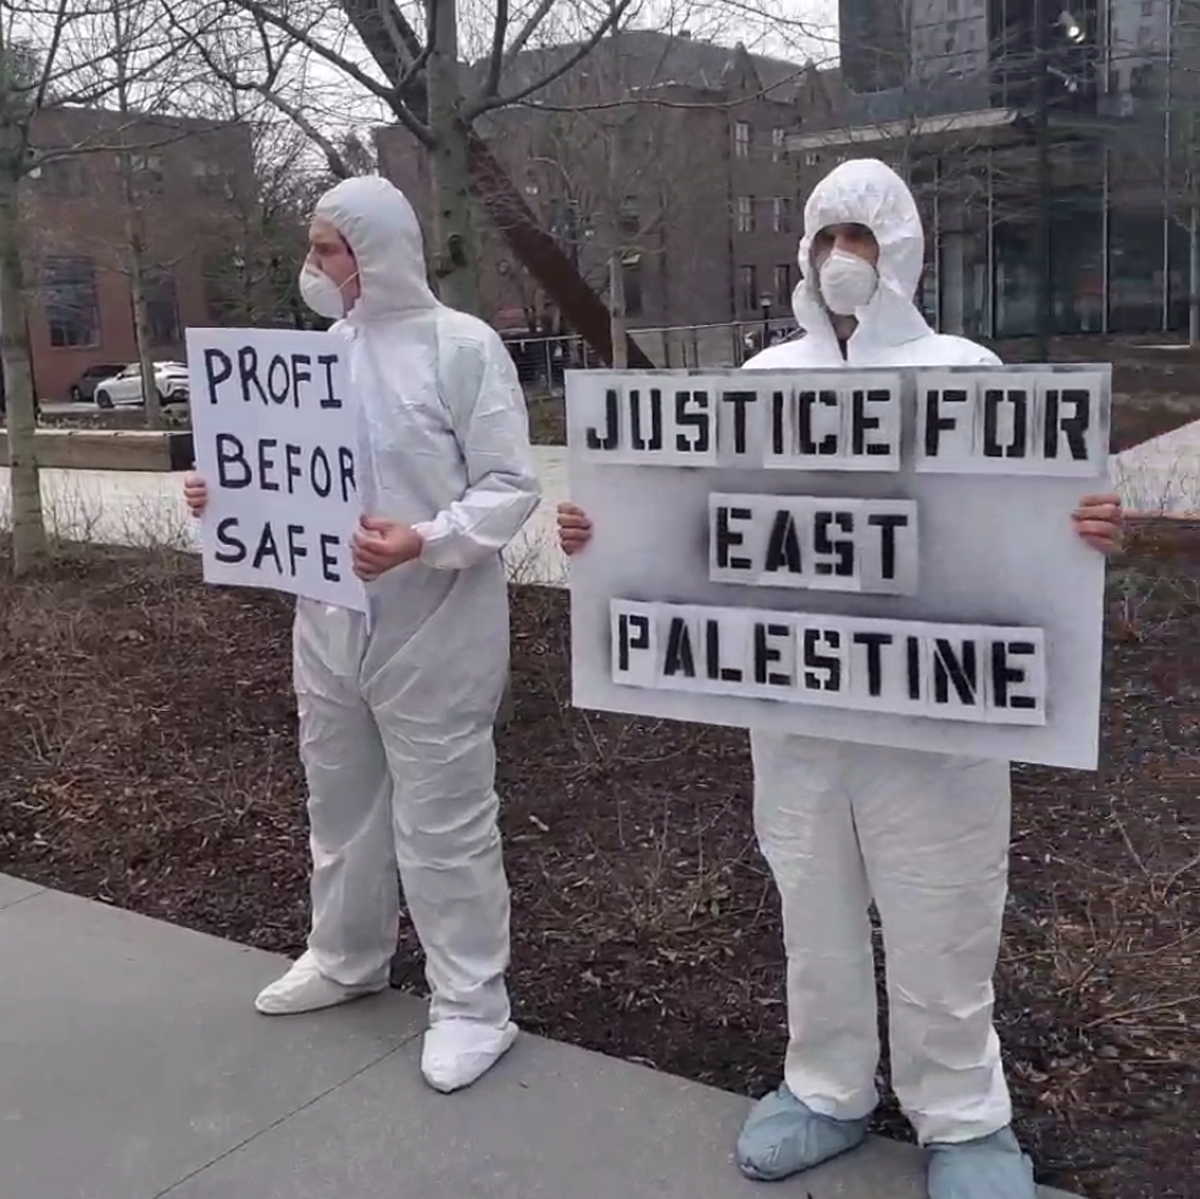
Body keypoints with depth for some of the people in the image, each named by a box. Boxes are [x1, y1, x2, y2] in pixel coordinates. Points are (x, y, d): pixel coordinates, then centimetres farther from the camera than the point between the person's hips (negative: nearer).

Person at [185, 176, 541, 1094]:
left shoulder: (463, 346, -11)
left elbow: (512, 487, -15)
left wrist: (422, 543, -28)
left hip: (433, 629, -7)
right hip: (330, 623, 7)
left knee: (442, 819, 2)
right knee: (341, 802, 20)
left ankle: (472, 1002, 17)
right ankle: (347, 959, 40)